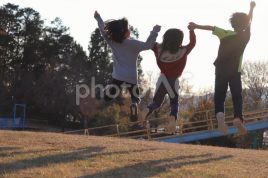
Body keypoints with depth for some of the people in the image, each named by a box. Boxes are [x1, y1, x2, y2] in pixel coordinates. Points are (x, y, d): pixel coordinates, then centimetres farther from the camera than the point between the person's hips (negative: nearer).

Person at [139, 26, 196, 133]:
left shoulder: (159, 49, -7)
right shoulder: (183, 52, -12)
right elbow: (192, 43, 2)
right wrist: (191, 30, 7)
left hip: (162, 79, 2)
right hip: (174, 81, -2)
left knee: (157, 101, 15)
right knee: (174, 103, 16)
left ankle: (147, 110, -21)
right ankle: (173, 118, -18)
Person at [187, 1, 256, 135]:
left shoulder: (225, 34, -6)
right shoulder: (245, 37, 2)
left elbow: (211, 28, -19)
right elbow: (249, 21, 18)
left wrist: (196, 26, -20)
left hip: (221, 71, 0)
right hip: (235, 72, 0)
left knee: (219, 97, 3)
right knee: (237, 97, 1)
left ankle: (219, 115, -29)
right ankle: (238, 118, -27)